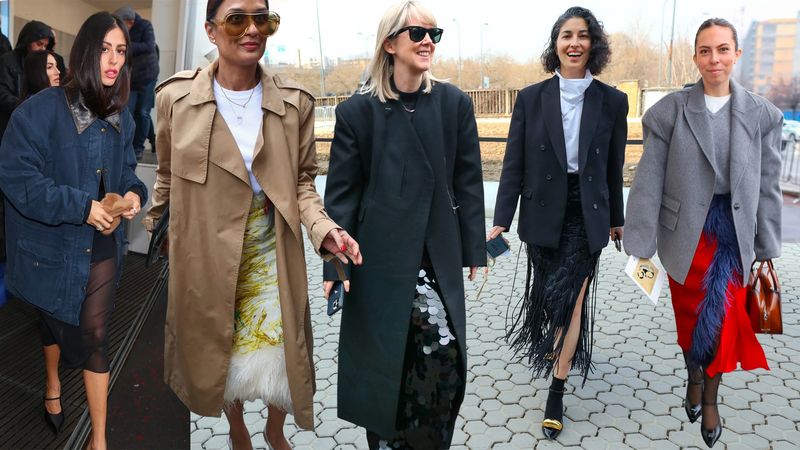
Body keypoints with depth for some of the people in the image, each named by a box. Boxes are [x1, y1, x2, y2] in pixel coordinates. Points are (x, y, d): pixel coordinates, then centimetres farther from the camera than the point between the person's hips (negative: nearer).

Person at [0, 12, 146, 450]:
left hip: (101, 245, 3)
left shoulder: (120, 116, -1)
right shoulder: (40, 110, -18)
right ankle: (52, 384, 55)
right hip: (52, 245, -2)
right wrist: (81, 207, -26)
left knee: (94, 335, 4)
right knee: (55, 320, 22)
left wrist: (134, 191, -10)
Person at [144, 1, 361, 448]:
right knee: (216, 353, 16)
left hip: (270, 255, 0)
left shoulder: (295, 102, -6)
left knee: (278, 354, 8)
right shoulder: (176, 96, -6)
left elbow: (303, 181, 1)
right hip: (205, 257, 0)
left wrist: (323, 228, -17)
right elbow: (167, 178, 6)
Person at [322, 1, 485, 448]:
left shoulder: (455, 102, 1)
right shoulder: (358, 110, -4)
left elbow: (468, 180, 4)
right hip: (380, 253, -1)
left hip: (437, 254, 2)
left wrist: (474, 249, 4)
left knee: (444, 354, -6)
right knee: (382, 358, 9)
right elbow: (342, 191, -2)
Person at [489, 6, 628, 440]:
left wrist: (616, 219, 13)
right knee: (550, 294, 15)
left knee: (569, 299, -6)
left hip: (586, 215, -1)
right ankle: (567, 345, 49)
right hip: (543, 213, 1)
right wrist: (501, 221, -9)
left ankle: (556, 393, 11)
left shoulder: (612, 101, -2)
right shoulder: (531, 98, -3)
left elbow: (613, 168, 6)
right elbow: (513, 165, -4)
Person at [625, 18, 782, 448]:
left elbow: (767, 187, 5)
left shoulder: (762, 114, 0)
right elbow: (648, 183, -8)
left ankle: (709, 397, 30)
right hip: (685, 232, -1)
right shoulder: (669, 111, -6)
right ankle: (694, 377, 43)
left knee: (722, 321, 4)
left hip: (733, 234, 1)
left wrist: (767, 251, 4)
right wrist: (640, 248, -10)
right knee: (689, 317, 13)